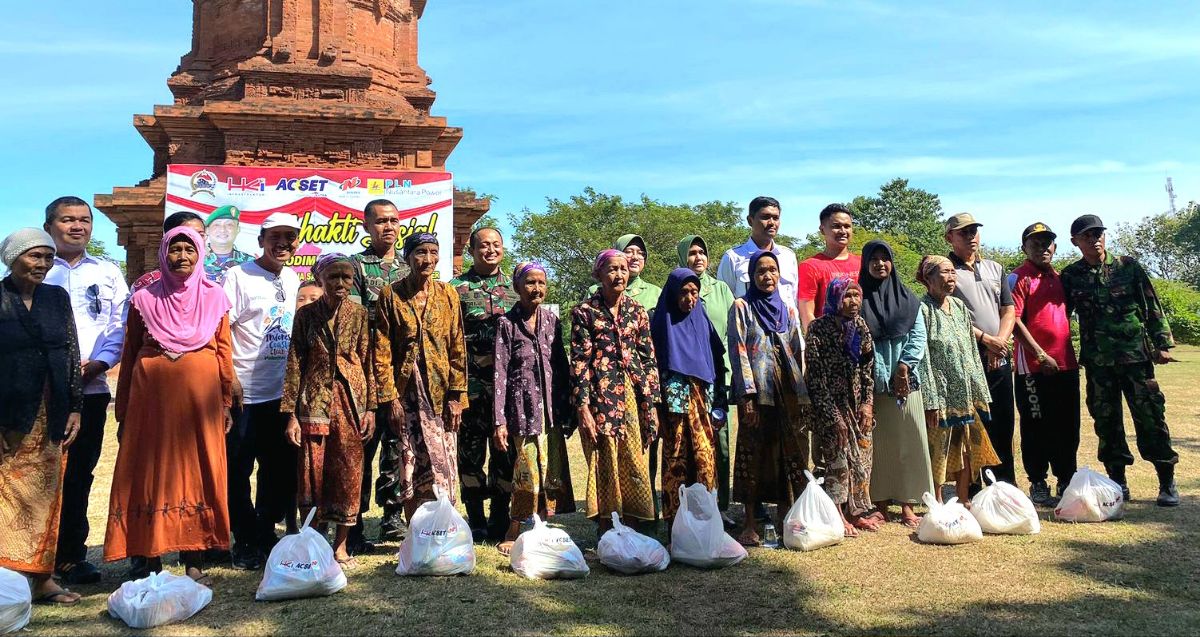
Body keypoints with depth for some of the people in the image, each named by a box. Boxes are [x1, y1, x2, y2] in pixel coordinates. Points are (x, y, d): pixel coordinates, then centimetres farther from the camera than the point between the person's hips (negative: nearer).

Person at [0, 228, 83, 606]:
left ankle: (41, 577, 13)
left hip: (49, 415, 4)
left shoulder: (57, 298, 10)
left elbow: (72, 355, 10)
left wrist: (75, 408, 6)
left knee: (44, 494, 7)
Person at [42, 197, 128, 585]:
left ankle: (71, 555, 14)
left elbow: (120, 324, 9)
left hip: (91, 389, 2)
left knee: (79, 474, 6)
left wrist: (99, 363, -7)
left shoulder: (108, 273, 15)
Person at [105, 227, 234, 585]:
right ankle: (147, 561, 11)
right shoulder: (144, 299, 7)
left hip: (200, 397, 0)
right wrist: (122, 411, 8)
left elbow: (224, 352, 8)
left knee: (198, 472, 2)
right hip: (152, 395, 0)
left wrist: (226, 403, 5)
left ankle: (194, 562, 10)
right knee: (149, 472, 2)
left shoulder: (214, 297, 7)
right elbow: (129, 355, 9)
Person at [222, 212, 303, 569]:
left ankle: (266, 533, 26)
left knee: (281, 469, 11)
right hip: (245, 393, -5)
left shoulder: (293, 280, 12)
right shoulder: (239, 276, -7)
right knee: (238, 470, 4)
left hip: (283, 393, 6)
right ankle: (246, 542, 17)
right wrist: (229, 378, -19)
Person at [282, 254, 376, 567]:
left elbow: (368, 362, 5)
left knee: (349, 471, 4)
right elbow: (295, 365, 0)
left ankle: (341, 545, 16)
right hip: (315, 400, -1)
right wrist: (291, 414, -4)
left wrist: (370, 407, 0)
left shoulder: (359, 314, 5)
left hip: (351, 398, 1)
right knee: (313, 471, 1)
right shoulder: (306, 315, 2)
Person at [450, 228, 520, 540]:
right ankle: (476, 519, 15)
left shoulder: (515, 288, 12)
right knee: (471, 452, 4)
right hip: (472, 385, -2)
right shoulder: (457, 288, 3)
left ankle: (500, 517, 18)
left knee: (505, 450, 6)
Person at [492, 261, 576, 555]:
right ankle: (515, 533, 7)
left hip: (551, 408, 4)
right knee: (528, 472, -8)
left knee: (553, 472, 3)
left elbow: (563, 366, 13)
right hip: (522, 407, -4)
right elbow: (500, 373, -5)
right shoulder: (507, 323, -2)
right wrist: (499, 421, -9)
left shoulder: (551, 320, 9)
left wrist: (568, 409, 10)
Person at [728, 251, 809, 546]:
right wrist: (747, 394, -14)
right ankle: (750, 523, 4)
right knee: (753, 452, -2)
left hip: (788, 391, 5)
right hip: (758, 391, -4)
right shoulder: (742, 307, 3)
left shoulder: (789, 311, 16)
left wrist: (801, 394, 10)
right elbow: (738, 352, -5)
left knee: (791, 452, 4)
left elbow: (798, 353, 17)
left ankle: (785, 517, 15)